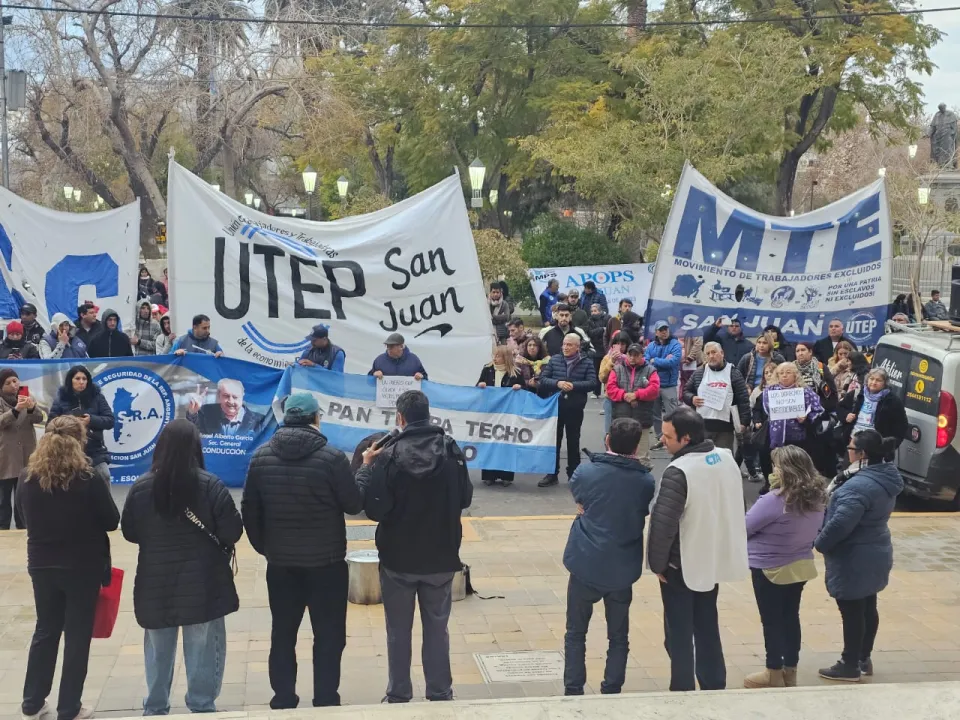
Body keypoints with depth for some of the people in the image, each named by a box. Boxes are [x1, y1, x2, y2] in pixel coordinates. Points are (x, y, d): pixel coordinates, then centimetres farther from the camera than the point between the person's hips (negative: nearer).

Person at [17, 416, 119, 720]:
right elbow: (112, 521, -8)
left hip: (42, 565, 4)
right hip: (83, 567, -4)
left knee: (45, 631, 18)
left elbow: (25, 517, 9)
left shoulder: (27, 478, -6)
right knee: (77, 636, 7)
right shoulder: (88, 480, -17)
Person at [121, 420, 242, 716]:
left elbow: (129, 532, 3)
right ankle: (202, 706, 14)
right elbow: (233, 532, -12)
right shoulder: (210, 485, -14)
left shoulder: (141, 486, -7)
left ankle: (155, 707, 27)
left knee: (159, 648, 17)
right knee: (202, 649, 8)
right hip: (202, 582, -3)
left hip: (156, 583, 3)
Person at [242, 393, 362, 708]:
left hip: (280, 563, 4)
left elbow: (250, 510, 3)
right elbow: (355, 504, -6)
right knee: (328, 636, 6)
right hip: (326, 563, -4)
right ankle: (326, 702, 9)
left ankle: (282, 701, 21)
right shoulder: (332, 457, -15)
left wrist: (263, 547, 15)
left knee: (283, 634, 14)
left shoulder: (262, 456, -1)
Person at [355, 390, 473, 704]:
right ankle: (440, 693, 19)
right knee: (437, 628, 14)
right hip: (441, 558, 3)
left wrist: (366, 467, -3)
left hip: (398, 559, -2)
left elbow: (373, 508, -15)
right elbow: (465, 498, 6)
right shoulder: (452, 450, -4)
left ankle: (398, 695, 18)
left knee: (399, 632, 11)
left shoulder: (389, 456, -16)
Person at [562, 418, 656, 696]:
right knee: (618, 637, 15)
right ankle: (611, 694, 16)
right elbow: (643, 518, 7)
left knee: (576, 633, 14)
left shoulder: (587, 472, -10)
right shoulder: (646, 481, -6)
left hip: (586, 564, -1)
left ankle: (573, 693, 14)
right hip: (623, 569, 1)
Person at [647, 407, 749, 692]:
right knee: (707, 628, 20)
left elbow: (663, 524, -26)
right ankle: (714, 686, 28)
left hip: (681, 565, -7)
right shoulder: (726, 458, -1)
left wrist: (657, 563, -12)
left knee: (679, 635, 6)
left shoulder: (678, 472, -26)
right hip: (713, 559, 7)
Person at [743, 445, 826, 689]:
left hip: (770, 568, -7)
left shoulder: (775, 500, -28)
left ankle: (774, 674, 18)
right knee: (790, 617, 17)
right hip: (800, 565, 7)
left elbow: (745, 527, -18)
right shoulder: (816, 497, -5)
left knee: (771, 621, 8)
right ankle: (790, 671, 27)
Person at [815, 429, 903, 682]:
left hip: (854, 560, -10)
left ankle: (850, 666, 14)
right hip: (874, 555, 10)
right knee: (867, 608, 20)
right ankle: (864, 659, 33)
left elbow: (840, 523, -31)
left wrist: (820, 543, -14)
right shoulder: (885, 477, 3)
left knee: (852, 612, 3)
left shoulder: (860, 486, -29)